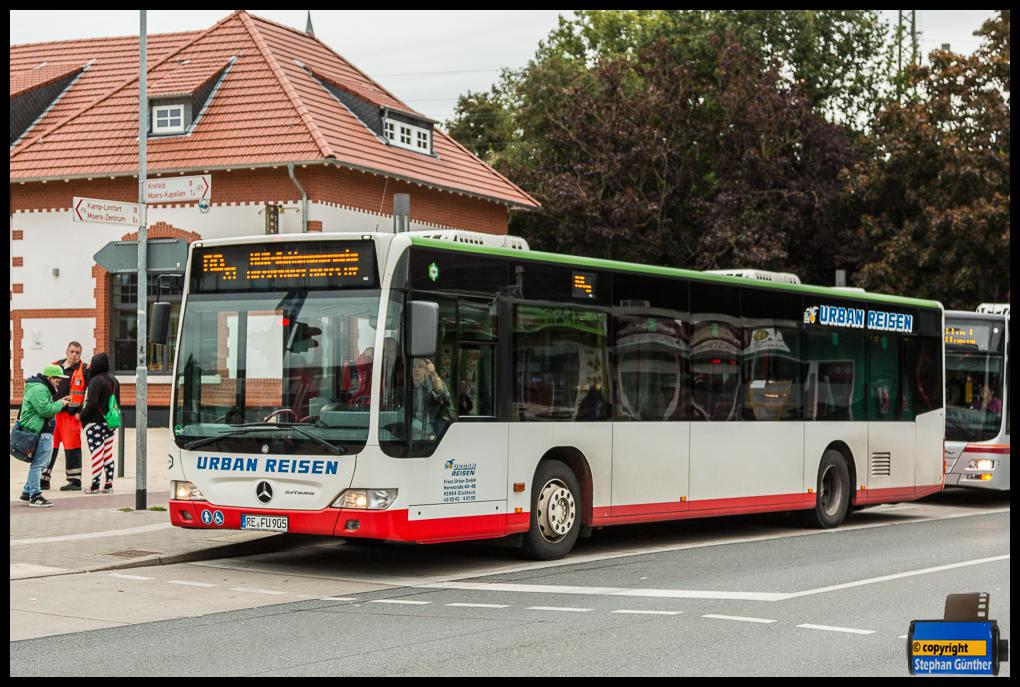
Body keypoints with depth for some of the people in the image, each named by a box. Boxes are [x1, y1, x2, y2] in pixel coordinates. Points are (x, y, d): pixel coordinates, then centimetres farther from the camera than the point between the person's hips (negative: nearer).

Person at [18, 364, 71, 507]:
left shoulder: (41, 388, 20)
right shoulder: (39, 389, -15)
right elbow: (45, 410, -23)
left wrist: (59, 402, 9)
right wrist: (60, 404, -11)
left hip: (42, 432, 11)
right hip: (41, 432, -11)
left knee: (40, 463, 19)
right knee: (38, 464, -7)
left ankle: (28, 491, 26)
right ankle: (35, 496, -5)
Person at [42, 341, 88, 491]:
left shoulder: (84, 370, -1)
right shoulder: (54, 367, 13)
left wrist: (83, 412, -8)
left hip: (71, 415, -5)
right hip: (51, 412, 5)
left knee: (72, 448, -2)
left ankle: (75, 480, 4)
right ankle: (43, 479, 13)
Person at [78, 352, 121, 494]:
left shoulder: (96, 380, -13)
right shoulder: (114, 380, 14)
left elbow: (92, 403, -20)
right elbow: (117, 402, 19)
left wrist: (82, 415, -8)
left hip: (95, 422, -8)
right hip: (110, 422, 8)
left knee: (96, 453, -7)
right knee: (108, 452, 10)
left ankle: (95, 485, -8)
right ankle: (109, 484, 10)